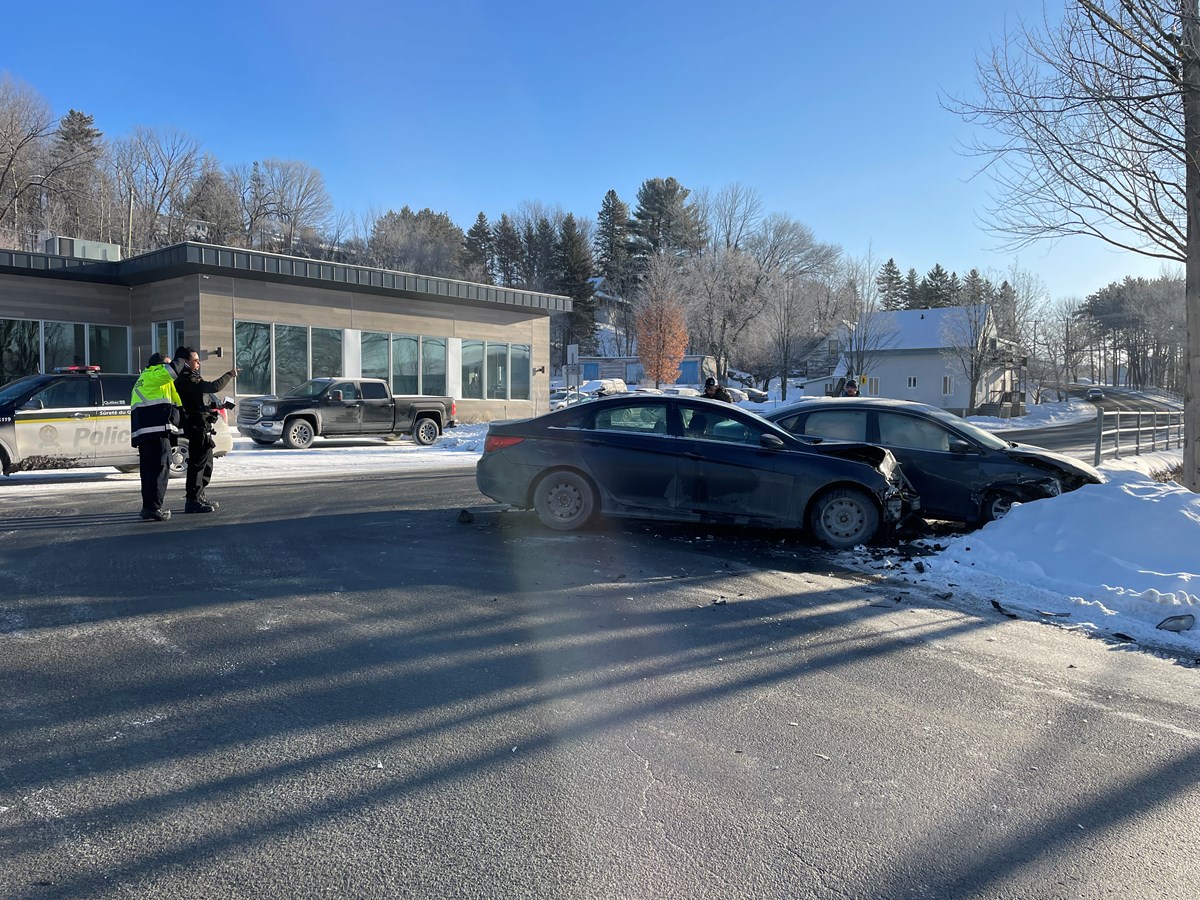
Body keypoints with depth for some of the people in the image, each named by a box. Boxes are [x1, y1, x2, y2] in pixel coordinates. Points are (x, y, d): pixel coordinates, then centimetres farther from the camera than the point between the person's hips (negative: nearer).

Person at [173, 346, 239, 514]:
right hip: (197, 428, -11)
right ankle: (193, 501, -4)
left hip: (201, 429, 11)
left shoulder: (187, 378, 18)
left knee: (205, 465, 18)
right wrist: (230, 374, -13)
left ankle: (199, 497, 27)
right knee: (197, 464, -8)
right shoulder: (187, 380, -16)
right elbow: (214, 386, -23)